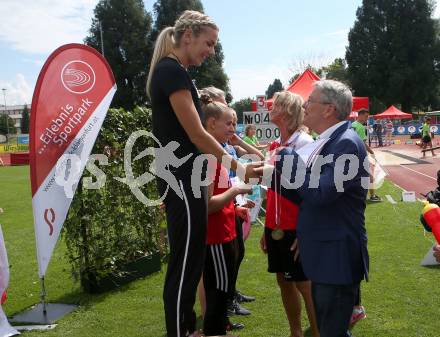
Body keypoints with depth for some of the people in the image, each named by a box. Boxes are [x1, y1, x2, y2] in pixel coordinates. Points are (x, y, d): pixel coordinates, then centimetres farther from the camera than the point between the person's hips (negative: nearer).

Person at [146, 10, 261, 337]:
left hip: (186, 177, 10)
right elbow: (196, 133, -17)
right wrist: (237, 166, -9)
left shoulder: (172, 71, 16)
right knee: (184, 263, -1)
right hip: (182, 179, -10)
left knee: (191, 260, 17)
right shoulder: (172, 70, -14)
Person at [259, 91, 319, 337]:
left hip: (296, 228, -7)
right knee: (284, 281, 15)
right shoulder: (275, 145, 9)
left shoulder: (304, 143, -11)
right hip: (275, 227, 7)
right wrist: (267, 227, 14)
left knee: (305, 285, 2)